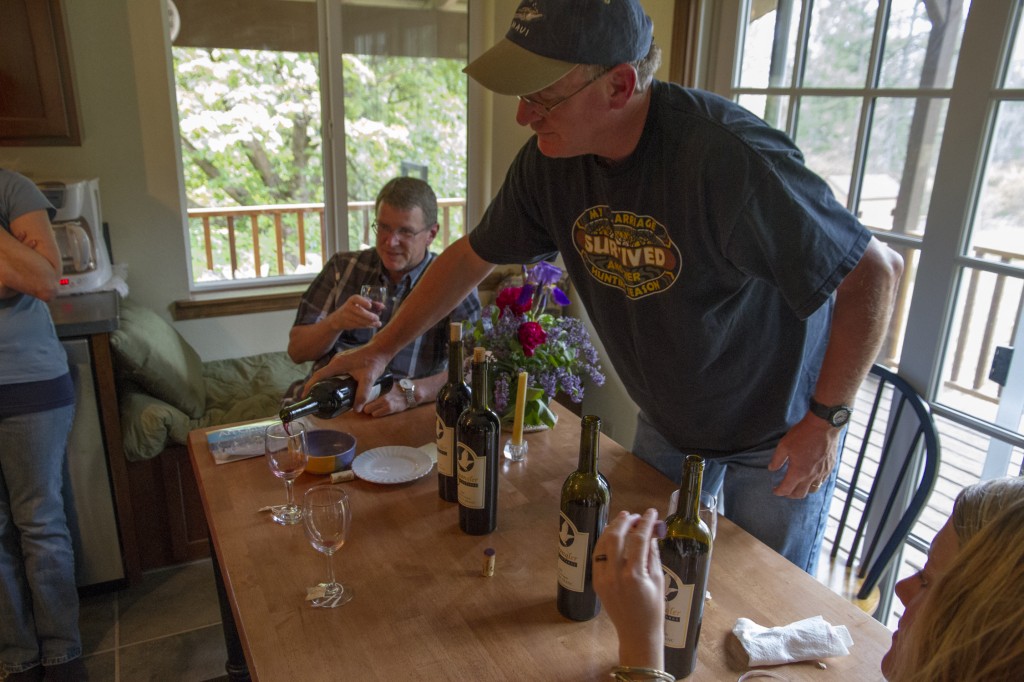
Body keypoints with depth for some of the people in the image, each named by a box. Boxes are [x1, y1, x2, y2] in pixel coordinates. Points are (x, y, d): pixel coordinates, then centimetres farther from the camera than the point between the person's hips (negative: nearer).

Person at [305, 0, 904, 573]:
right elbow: (473, 257, 0)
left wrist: (825, 421, -19)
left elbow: (875, 272, -24)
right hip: (667, 421, 5)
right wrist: (381, 351, -2)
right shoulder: (548, 161, -14)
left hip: (776, 431, -5)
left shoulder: (729, 158, -34)